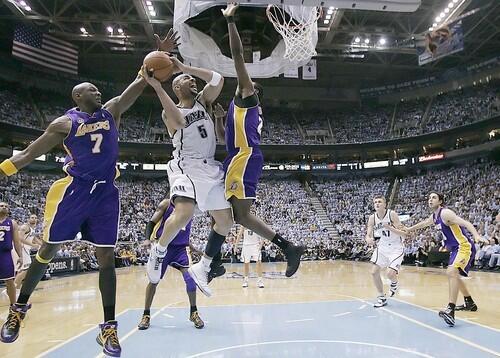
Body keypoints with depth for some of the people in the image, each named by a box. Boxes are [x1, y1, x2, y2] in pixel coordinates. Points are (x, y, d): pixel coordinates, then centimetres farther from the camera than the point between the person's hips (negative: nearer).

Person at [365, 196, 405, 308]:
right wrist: (369, 240, -28)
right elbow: (368, 234, -5)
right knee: (374, 272, 0)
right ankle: (382, 298, 19)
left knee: (390, 273, -19)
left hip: (396, 248, -5)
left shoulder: (392, 214, -18)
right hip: (382, 247, 5)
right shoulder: (372, 217, -5)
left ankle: (394, 283, 20)